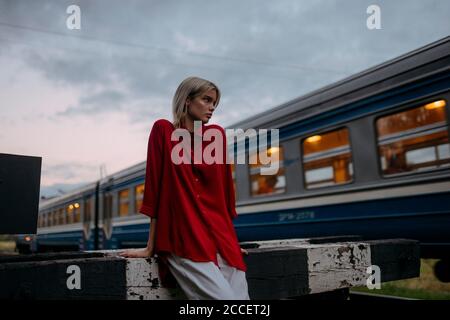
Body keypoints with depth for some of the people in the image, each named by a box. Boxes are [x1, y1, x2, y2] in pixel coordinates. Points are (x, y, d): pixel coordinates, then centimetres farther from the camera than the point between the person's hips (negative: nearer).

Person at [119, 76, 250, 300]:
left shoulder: (218, 134, 13)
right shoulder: (163, 130, 2)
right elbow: (154, 186, -1)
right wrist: (151, 247, -1)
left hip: (219, 237, 5)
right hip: (182, 240, -5)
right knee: (225, 297, -18)